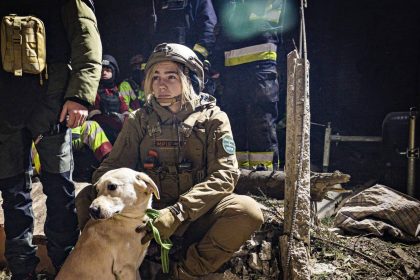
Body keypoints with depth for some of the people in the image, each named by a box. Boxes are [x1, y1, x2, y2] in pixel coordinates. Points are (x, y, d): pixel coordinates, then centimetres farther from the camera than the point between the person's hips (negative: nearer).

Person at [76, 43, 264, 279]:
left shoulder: (213, 118, -3)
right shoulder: (140, 120, 4)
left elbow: (224, 176, -14)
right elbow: (113, 166, 0)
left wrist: (176, 212, -27)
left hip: (195, 218, -1)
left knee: (248, 211, -29)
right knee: (86, 198, -16)